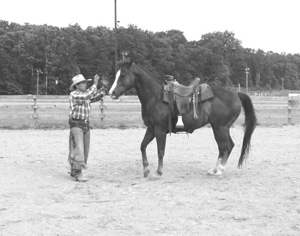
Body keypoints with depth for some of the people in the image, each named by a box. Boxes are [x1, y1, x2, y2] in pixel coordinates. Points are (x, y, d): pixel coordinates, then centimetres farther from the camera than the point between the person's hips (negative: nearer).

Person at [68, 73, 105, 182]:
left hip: (86, 125, 8)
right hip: (76, 125, -8)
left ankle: (74, 171, 21)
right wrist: (95, 84, -28)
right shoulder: (74, 95, -10)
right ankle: (78, 173, -14)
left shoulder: (86, 95, 13)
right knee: (78, 149, -14)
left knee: (85, 150, 10)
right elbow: (86, 96, -27)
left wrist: (104, 86, -7)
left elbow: (98, 96, 9)